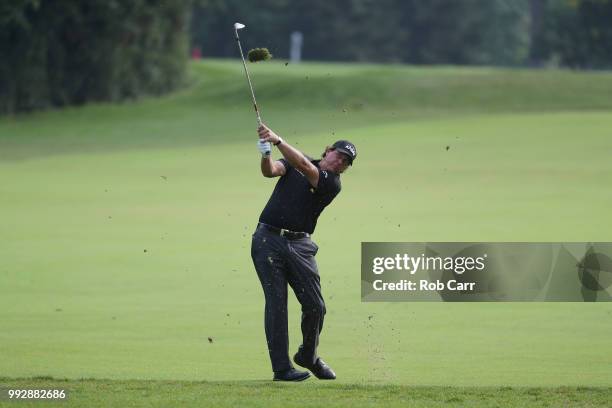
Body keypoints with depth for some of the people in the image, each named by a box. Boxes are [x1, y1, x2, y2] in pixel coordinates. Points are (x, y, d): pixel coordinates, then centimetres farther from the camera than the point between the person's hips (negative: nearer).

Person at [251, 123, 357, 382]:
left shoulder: (332, 184, 0)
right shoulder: (295, 162, 11)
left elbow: (304, 166, -16)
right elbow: (270, 171, -7)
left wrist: (277, 140, -27)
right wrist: (266, 155, -31)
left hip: (299, 245, 1)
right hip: (269, 240, -1)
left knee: (315, 306, -3)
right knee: (276, 303, -9)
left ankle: (308, 356, 24)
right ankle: (281, 368, -9)